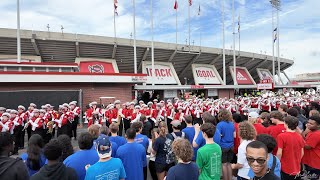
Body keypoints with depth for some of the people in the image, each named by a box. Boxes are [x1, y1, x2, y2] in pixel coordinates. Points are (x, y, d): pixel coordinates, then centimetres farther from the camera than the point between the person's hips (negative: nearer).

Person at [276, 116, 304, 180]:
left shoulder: (281, 136, -18)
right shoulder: (300, 136, -3)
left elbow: (279, 153, -18)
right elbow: (302, 153, 6)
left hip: (285, 169, -5)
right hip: (297, 170, 5)